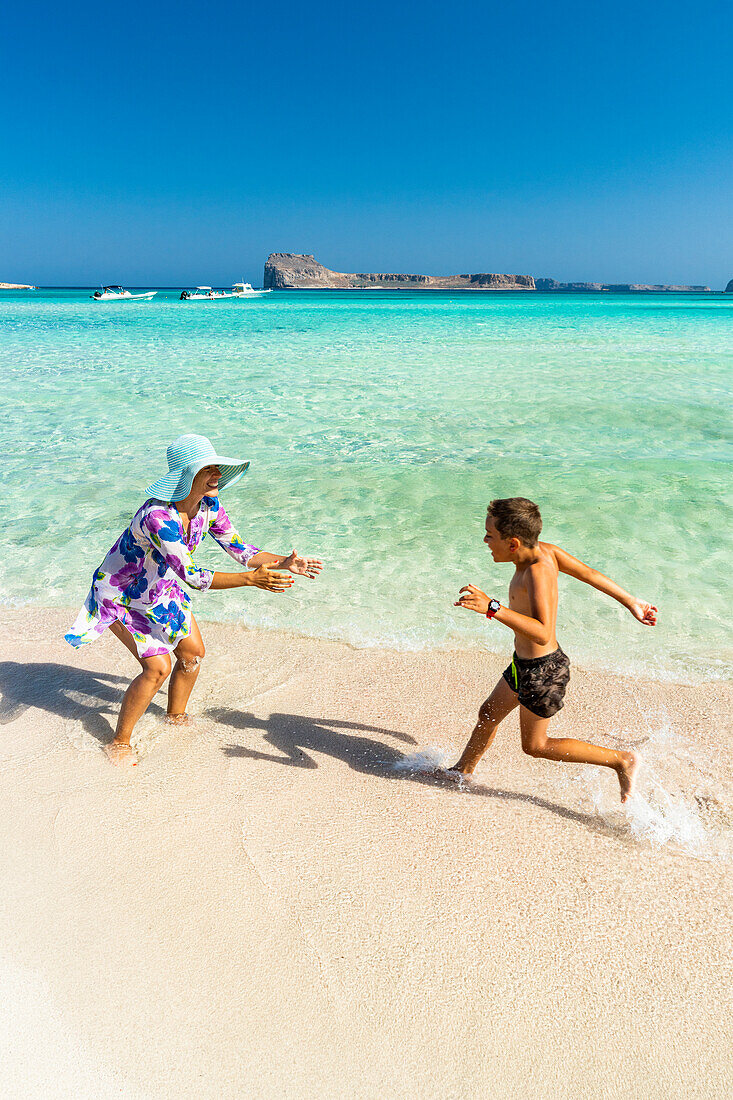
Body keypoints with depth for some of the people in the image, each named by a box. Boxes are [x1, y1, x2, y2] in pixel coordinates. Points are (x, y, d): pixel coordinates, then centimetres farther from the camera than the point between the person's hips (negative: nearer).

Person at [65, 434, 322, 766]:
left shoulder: (208, 507, -15)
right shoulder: (158, 515, -39)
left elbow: (241, 551, -8)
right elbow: (190, 576, -42)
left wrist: (284, 563, -23)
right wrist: (251, 579, -48)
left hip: (159, 587, 8)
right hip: (121, 592, -7)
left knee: (193, 652, 10)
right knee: (157, 667, -13)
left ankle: (176, 715, 36)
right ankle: (119, 742, 9)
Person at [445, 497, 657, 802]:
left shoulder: (538, 571, -32)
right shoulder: (544, 550, -6)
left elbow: (543, 633, -43)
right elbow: (591, 574, 5)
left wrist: (492, 608, -51)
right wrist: (630, 602, 17)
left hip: (542, 671, -9)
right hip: (525, 663, 9)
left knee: (535, 746, 12)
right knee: (488, 714, 24)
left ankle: (622, 760, 19)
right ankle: (463, 770, 47)